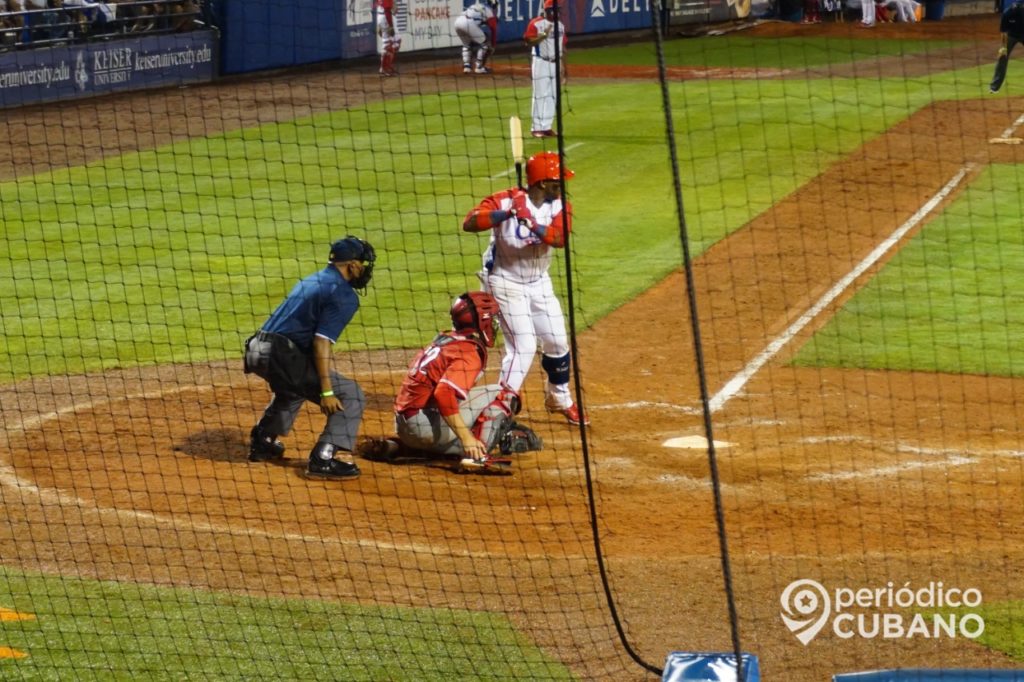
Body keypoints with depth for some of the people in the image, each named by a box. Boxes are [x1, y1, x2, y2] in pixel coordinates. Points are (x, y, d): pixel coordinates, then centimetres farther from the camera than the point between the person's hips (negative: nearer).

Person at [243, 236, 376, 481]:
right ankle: (323, 458, -15)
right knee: (351, 395, -5)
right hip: (283, 356, -9)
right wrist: (326, 391, -18)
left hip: (258, 350, 9)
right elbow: (321, 342, -17)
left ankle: (261, 442, 44)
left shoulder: (313, 281, 22)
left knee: (293, 387, 40)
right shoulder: (344, 295, -7)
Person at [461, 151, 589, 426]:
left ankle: (559, 400, 35)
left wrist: (532, 223, -40)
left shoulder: (559, 207, -6)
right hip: (506, 281, -6)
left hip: (539, 282, 6)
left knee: (557, 342, 13)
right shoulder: (506, 200, -20)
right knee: (523, 346, -16)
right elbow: (469, 223, -31)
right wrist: (505, 213, -42)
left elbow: (559, 238, -25)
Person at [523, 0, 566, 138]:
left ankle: (546, 127, 12)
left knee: (553, 96, 5)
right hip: (541, 63, -6)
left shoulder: (560, 25, 12)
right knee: (541, 95, -8)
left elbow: (563, 47, 16)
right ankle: (536, 128, -4)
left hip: (556, 63, 6)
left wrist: (564, 67, 13)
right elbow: (529, 41, -15)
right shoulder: (535, 23, -7)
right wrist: (544, 35, -25)